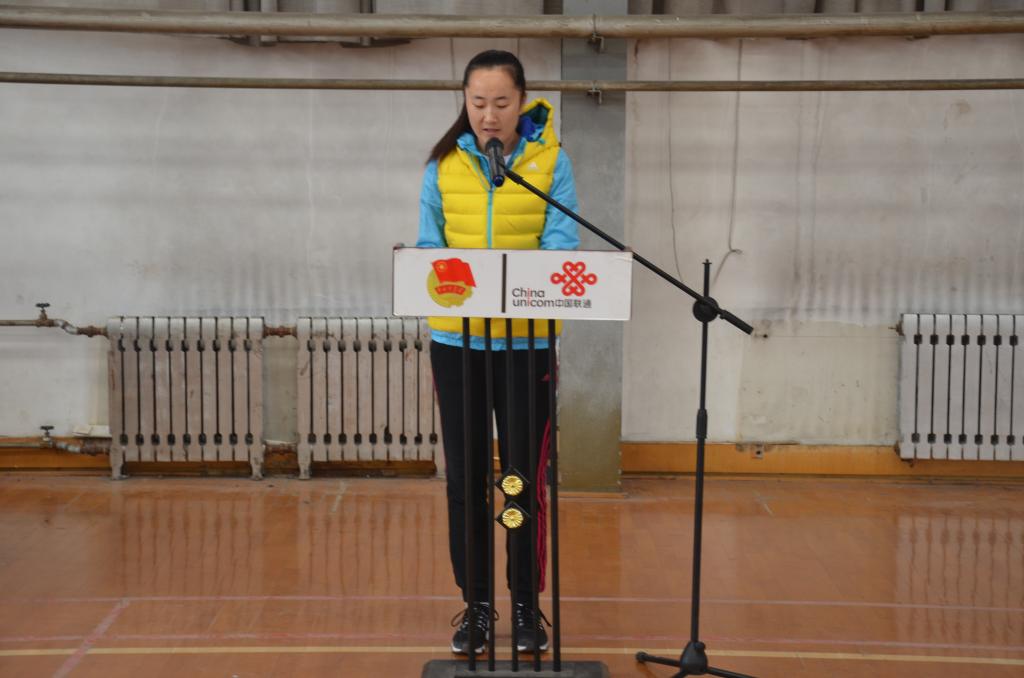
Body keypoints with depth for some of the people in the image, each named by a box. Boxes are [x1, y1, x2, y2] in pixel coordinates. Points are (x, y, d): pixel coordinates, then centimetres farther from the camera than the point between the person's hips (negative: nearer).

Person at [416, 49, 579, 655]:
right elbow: (429, 243, 0)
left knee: (524, 473, 4)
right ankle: (476, 604, 20)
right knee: (465, 474, 7)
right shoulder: (445, 163, 3)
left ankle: (526, 604, 18)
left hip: (527, 337, -1)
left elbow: (562, 245, -9)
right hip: (457, 336, 2)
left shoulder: (550, 160, -2)